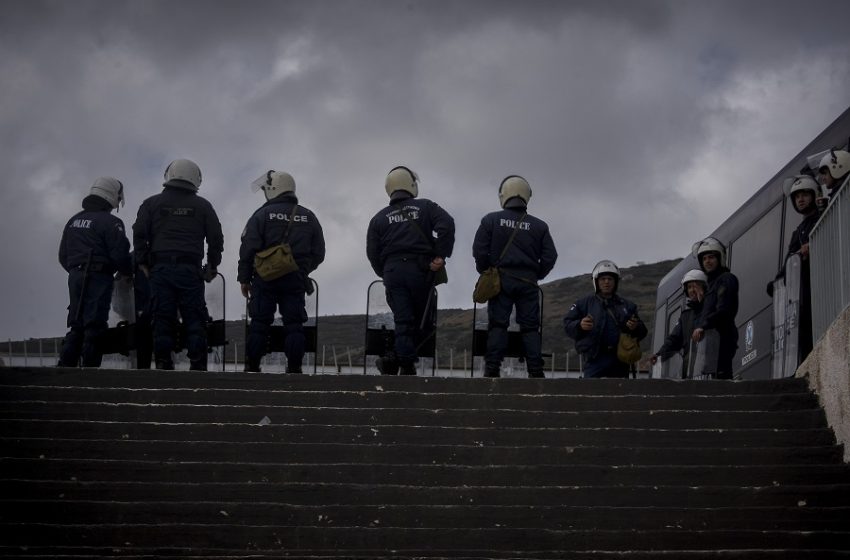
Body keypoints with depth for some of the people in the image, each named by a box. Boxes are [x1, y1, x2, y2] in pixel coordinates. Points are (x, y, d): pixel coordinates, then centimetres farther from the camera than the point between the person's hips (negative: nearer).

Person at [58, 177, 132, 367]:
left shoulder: (73, 221, 16)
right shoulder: (110, 222, -9)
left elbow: (63, 255, 19)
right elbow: (120, 252, -14)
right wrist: (126, 273, 2)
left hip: (75, 276, 7)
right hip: (99, 277, -7)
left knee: (76, 325, 12)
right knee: (94, 325, -7)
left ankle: (65, 366, 6)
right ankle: (90, 367, -10)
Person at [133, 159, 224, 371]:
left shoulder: (151, 204, 10)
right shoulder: (202, 206, 11)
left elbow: (139, 234, 4)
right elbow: (216, 238, 9)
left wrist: (143, 263, 10)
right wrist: (212, 266, 17)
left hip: (160, 268, 1)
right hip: (191, 270, 0)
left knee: (162, 319, 1)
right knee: (195, 319, 1)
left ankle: (163, 364, -3)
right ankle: (198, 365, -4)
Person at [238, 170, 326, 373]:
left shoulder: (262, 215, -3)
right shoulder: (309, 218, 9)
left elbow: (248, 250, -7)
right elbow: (318, 254, 11)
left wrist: (244, 279, 1)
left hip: (265, 279, -2)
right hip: (296, 281, 2)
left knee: (260, 323, 2)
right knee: (294, 324, 4)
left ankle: (252, 367, 2)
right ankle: (294, 368, -1)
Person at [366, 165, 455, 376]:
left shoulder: (379, 218, 15)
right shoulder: (425, 207, 9)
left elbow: (372, 252, 10)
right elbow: (446, 224, -9)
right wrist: (441, 255, -7)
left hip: (392, 271, 2)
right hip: (420, 269, -2)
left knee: (403, 320, 0)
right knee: (420, 318, 5)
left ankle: (406, 364, -12)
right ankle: (396, 357, -6)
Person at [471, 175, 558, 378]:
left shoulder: (491, 220, 0)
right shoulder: (539, 226, 5)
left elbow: (479, 250, -3)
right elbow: (550, 257, 3)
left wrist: (486, 272, 11)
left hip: (500, 279, -1)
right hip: (528, 282, 1)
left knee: (497, 324, -1)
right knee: (530, 327, 4)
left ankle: (492, 369, -9)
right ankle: (535, 371, -1)